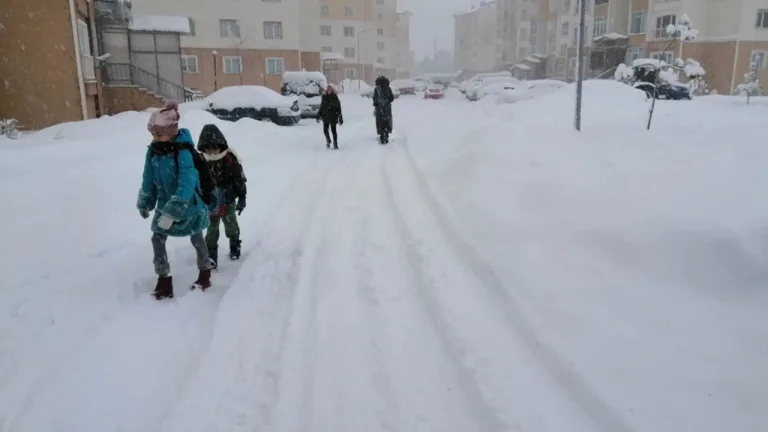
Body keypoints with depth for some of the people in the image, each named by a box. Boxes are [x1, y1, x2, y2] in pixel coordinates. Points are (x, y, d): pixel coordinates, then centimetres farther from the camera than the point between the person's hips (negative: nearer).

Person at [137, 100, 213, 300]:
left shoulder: (183, 152, -27)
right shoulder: (153, 151, -6)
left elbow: (187, 185, -33)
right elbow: (149, 179, 7)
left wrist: (172, 213, -35)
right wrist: (145, 203, 13)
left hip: (189, 205, -6)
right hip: (165, 204, 6)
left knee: (196, 239, 12)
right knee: (157, 239, 1)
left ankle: (204, 276, 33)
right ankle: (164, 281, 15)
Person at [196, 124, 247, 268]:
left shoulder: (231, 159, -17)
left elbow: (239, 179, -8)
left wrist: (242, 198, -6)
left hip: (228, 201, -1)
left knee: (231, 226, 16)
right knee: (211, 229, 7)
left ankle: (235, 245, 39)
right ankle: (211, 254, 16)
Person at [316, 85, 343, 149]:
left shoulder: (335, 98, -3)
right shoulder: (324, 97, 5)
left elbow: (338, 108, -2)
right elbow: (321, 107, 13)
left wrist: (340, 117, -6)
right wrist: (319, 115, 11)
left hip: (333, 117, -3)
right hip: (325, 117, 3)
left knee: (333, 131, -5)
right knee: (325, 130, 4)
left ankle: (335, 144, 5)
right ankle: (328, 140, 32)